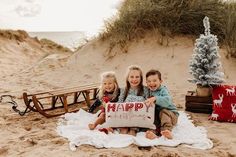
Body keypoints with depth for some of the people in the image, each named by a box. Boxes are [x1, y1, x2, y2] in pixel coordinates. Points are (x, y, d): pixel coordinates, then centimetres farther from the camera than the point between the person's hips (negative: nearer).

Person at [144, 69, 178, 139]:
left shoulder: (163, 90, -11)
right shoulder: (149, 91, 8)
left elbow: (167, 101, -32)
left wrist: (155, 99, -46)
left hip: (170, 113, -4)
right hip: (155, 114, 4)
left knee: (163, 112, -35)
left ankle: (166, 130, -51)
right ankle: (153, 131, -52)